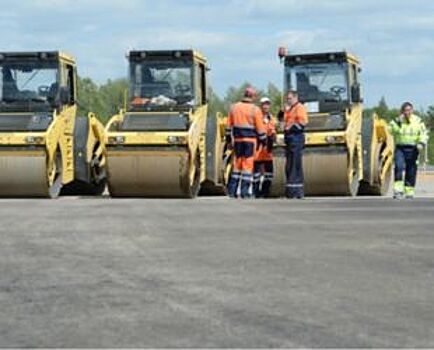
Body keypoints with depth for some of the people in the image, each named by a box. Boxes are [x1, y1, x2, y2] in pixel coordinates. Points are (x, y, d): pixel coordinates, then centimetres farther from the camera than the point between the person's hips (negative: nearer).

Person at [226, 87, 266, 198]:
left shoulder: (234, 107, 7)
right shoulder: (255, 110, -7)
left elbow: (229, 126, 11)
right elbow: (260, 128, -6)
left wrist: (228, 140, 18)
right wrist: (264, 141, 5)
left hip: (237, 139, 4)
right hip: (250, 140, -4)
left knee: (237, 164, 12)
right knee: (248, 165, -2)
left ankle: (232, 190, 11)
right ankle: (245, 192, -4)